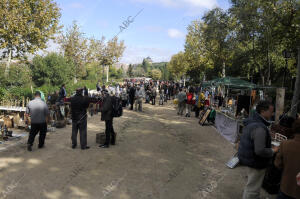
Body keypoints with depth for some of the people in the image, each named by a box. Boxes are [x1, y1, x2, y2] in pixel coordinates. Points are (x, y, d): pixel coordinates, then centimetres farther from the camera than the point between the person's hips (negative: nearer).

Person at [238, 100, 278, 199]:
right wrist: (273, 151, -14)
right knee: (252, 189, 6)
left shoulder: (251, 121, 3)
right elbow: (260, 151, -31)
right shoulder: (260, 128, -29)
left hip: (248, 158, 10)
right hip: (255, 163, -10)